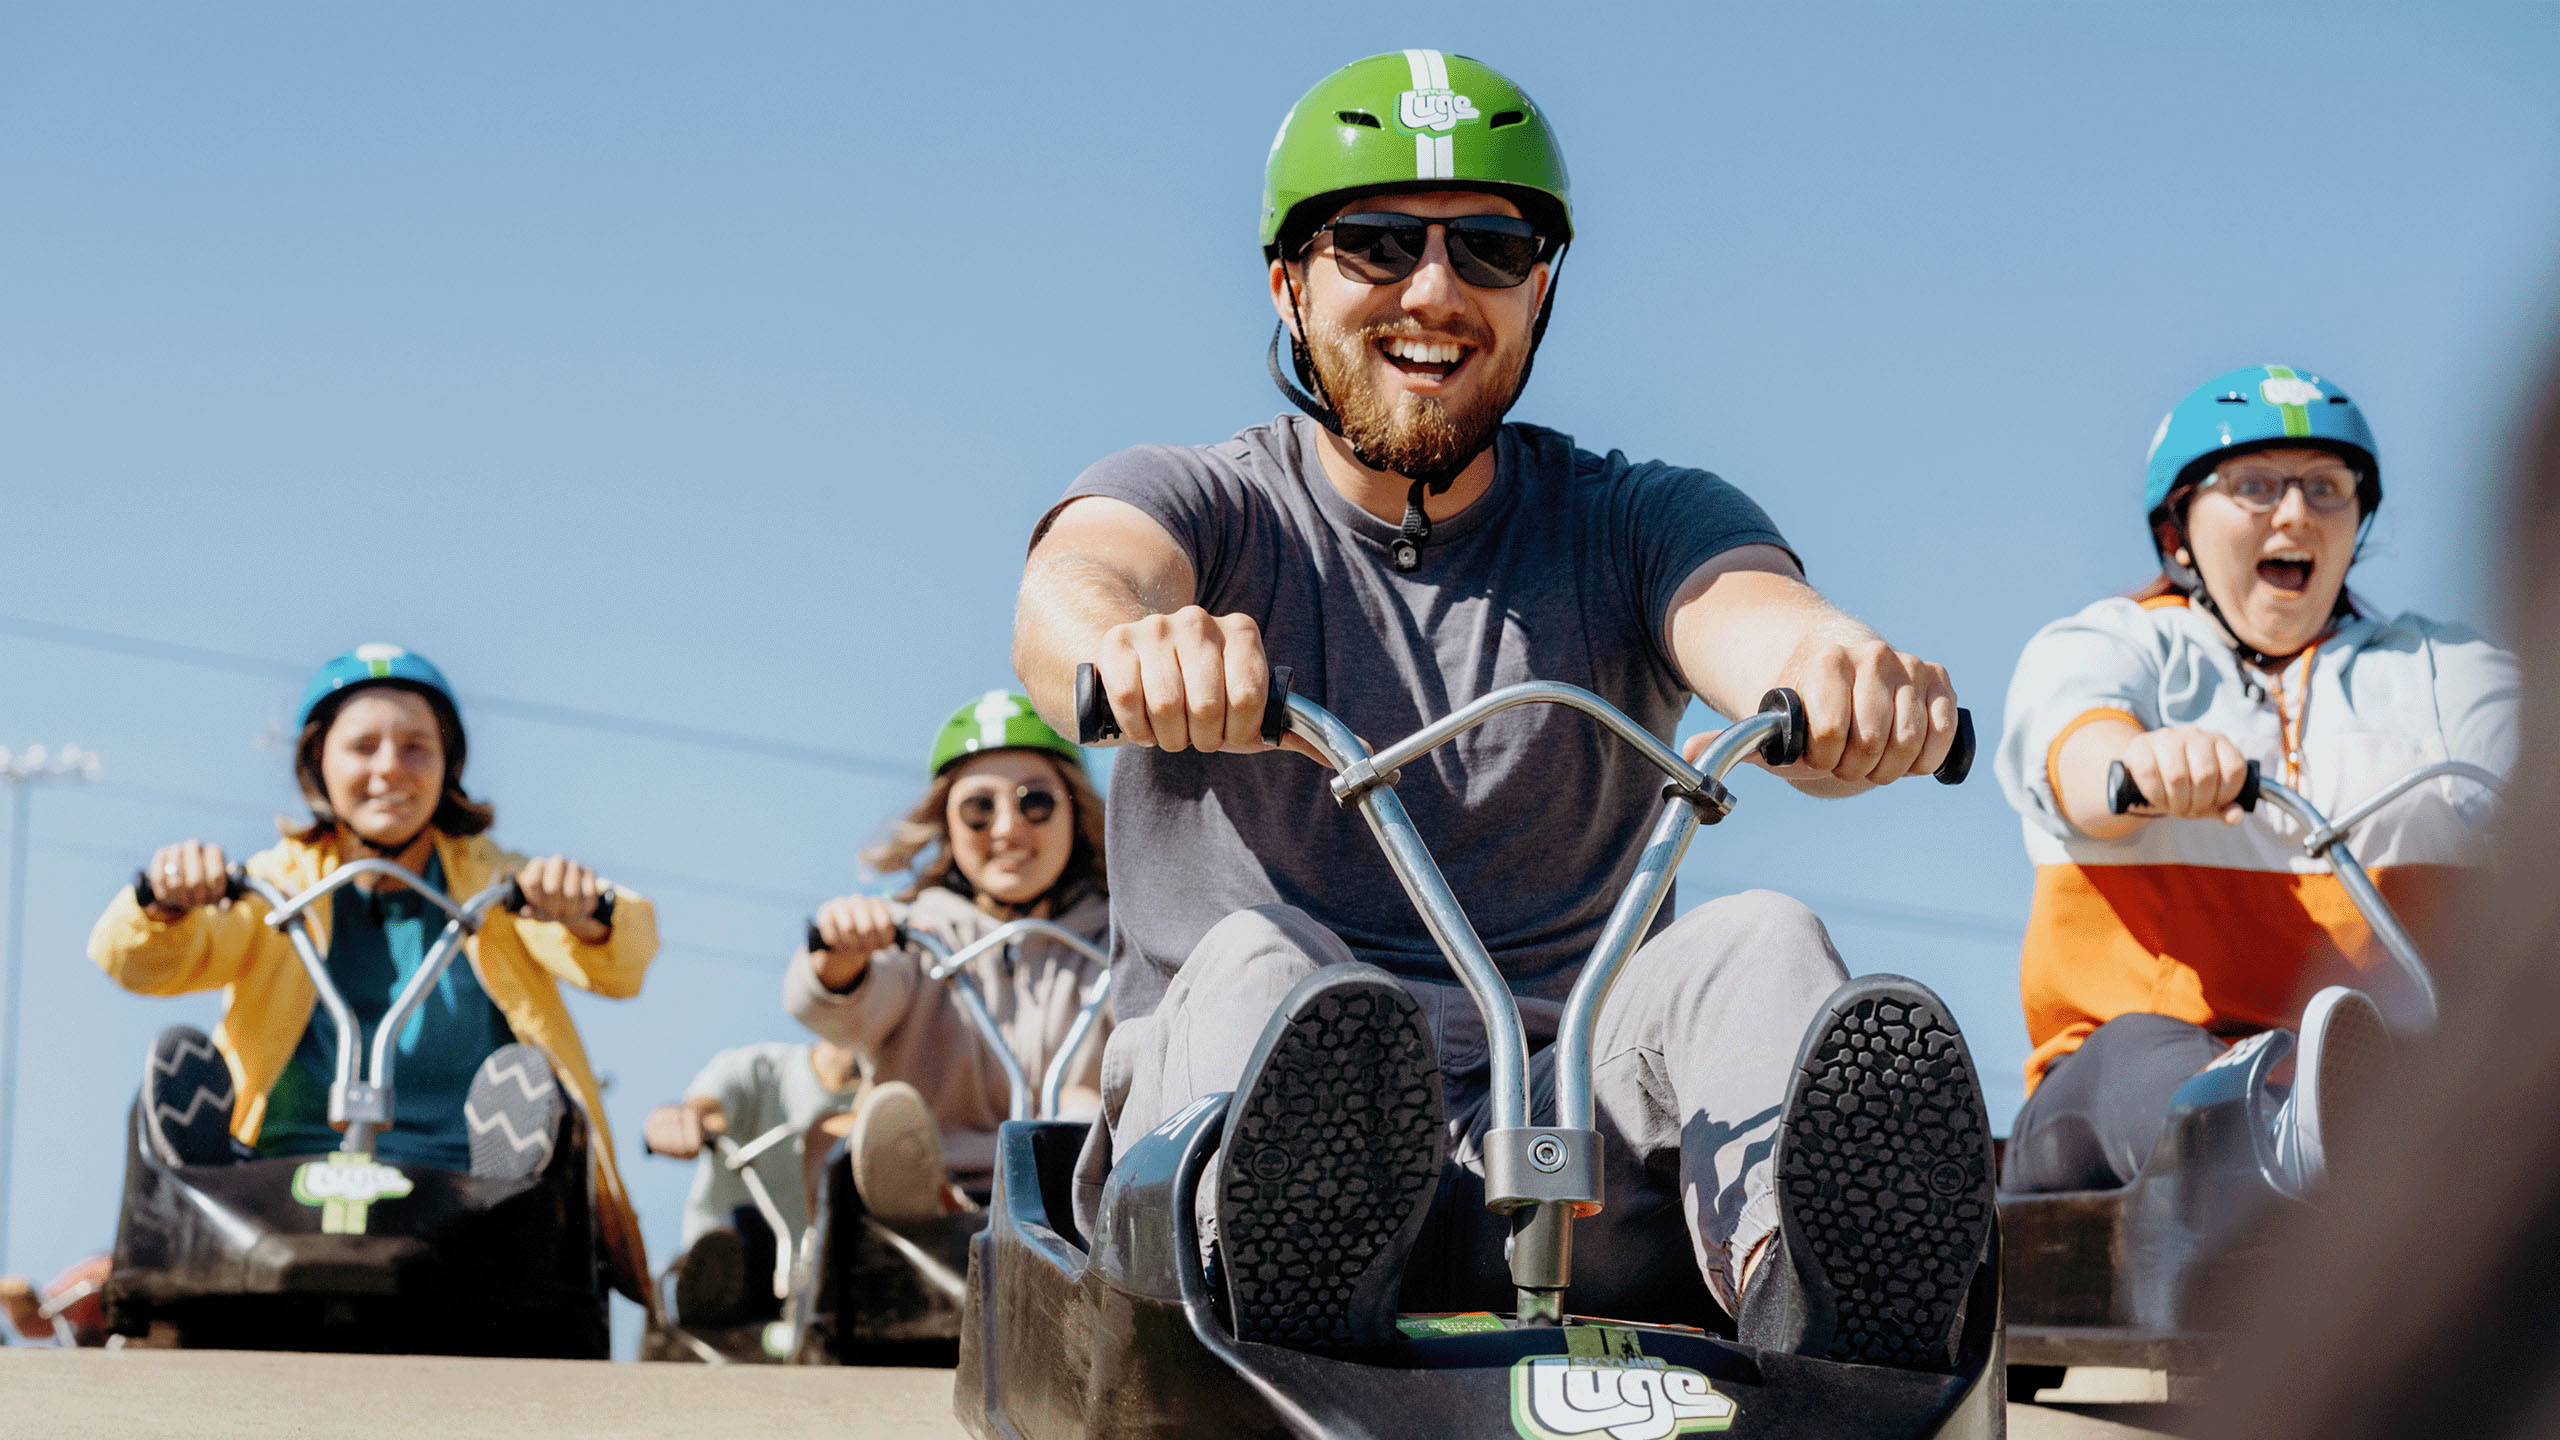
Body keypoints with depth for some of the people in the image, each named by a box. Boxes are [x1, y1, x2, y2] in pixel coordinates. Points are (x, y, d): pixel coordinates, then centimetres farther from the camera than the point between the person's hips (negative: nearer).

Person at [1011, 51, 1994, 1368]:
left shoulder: (1632, 527, 15)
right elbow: (1077, 582, -15)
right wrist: (1130, 645, -43)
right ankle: (1286, 1280, -64)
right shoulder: (1200, 505, 11)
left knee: (1755, 947, -26)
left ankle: (1827, 1302, -57)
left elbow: (1758, 620, -10)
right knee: (1252, 971, -32)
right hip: (1240, 1125, -1)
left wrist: (1848, 676, -37)